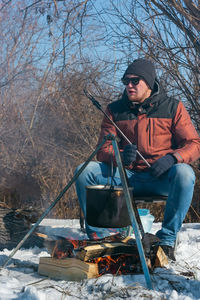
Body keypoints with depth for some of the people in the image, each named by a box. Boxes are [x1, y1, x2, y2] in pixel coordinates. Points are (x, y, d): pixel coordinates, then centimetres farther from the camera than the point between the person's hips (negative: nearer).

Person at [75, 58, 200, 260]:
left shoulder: (172, 107, 4)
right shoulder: (115, 110, 9)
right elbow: (103, 150, 3)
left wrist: (172, 158, -24)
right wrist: (120, 156, -22)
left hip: (160, 178, -2)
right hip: (126, 176, 2)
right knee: (84, 171, -20)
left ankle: (167, 239, -22)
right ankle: (99, 235, -12)